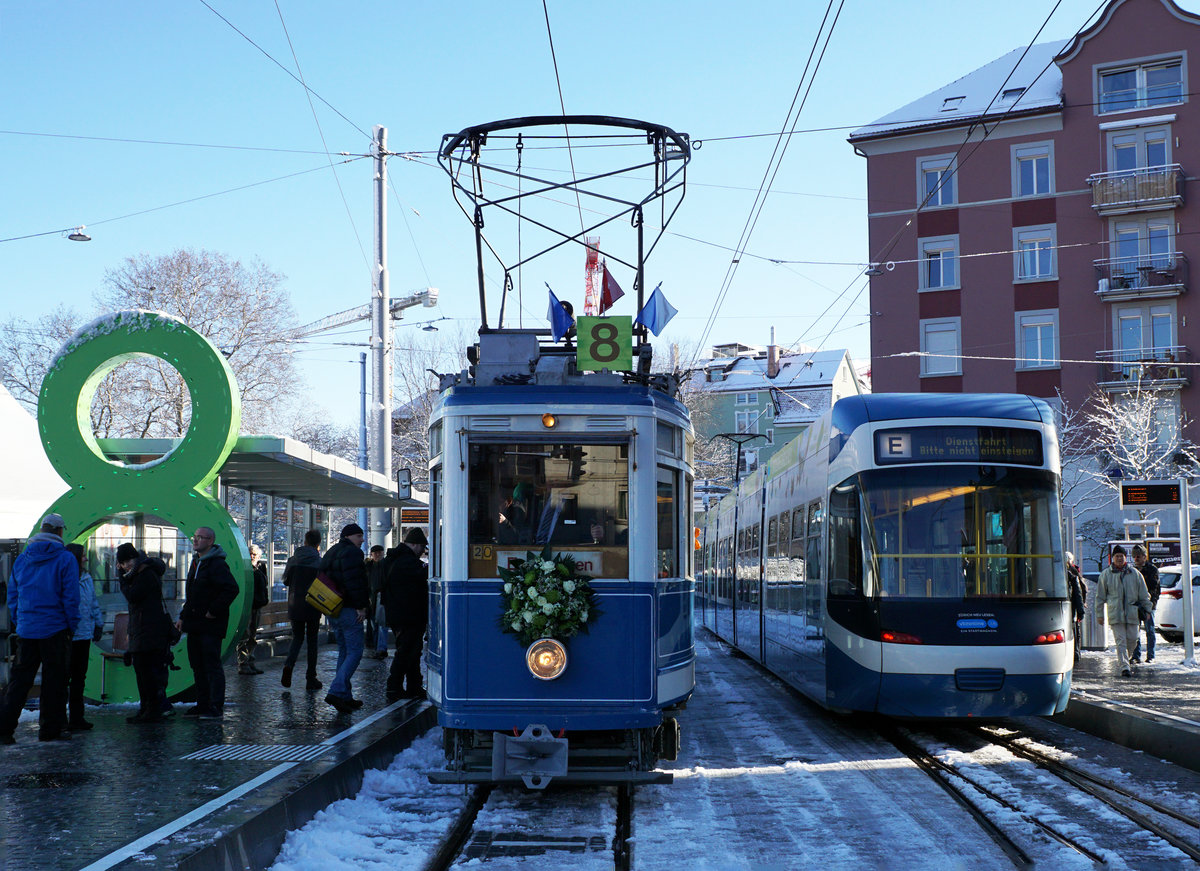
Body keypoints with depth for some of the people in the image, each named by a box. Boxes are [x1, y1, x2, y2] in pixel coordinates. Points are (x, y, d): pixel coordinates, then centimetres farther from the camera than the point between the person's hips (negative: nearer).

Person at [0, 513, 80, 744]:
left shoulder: (21, 559, 9)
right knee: (54, 680, 4)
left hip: (26, 630, 4)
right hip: (54, 630, -4)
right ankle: (50, 729, 7)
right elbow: (71, 597, -9)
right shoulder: (65, 559, -7)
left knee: (19, 679, 9)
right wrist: (72, 625, 0)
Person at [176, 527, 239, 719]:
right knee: (197, 666, 12)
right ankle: (202, 705, 20)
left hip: (211, 626, -10)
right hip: (194, 624, 10)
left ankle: (216, 707, -2)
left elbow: (231, 589, -25)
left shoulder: (217, 565, -15)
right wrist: (183, 616, 19)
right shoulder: (196, 563, 16)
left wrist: (214, 611, -20)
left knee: (212, 666, -6)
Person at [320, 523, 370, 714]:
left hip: (334, 610, 10)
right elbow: (355, 582, -21)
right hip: (349, 610, -10)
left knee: (344, 651, 15)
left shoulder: (331, 552, 20)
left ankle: (345, 697, 15)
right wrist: (360, 606, -18)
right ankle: (337, 692, -21)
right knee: (355, 652, -10)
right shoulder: (352, 552, -11)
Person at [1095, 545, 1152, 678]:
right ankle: (1124, 667, -11)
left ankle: (1125, 661, 29)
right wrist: (1099, 614, 5)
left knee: (1132, 639, 5)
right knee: (1120, 641, -8)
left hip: (1132, 613, 2)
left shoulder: (1134, 573, 7)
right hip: (1115, 614, -2)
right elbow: (1100, 596, 7)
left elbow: (1143, 594, 14)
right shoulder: (1106, 574, 3)